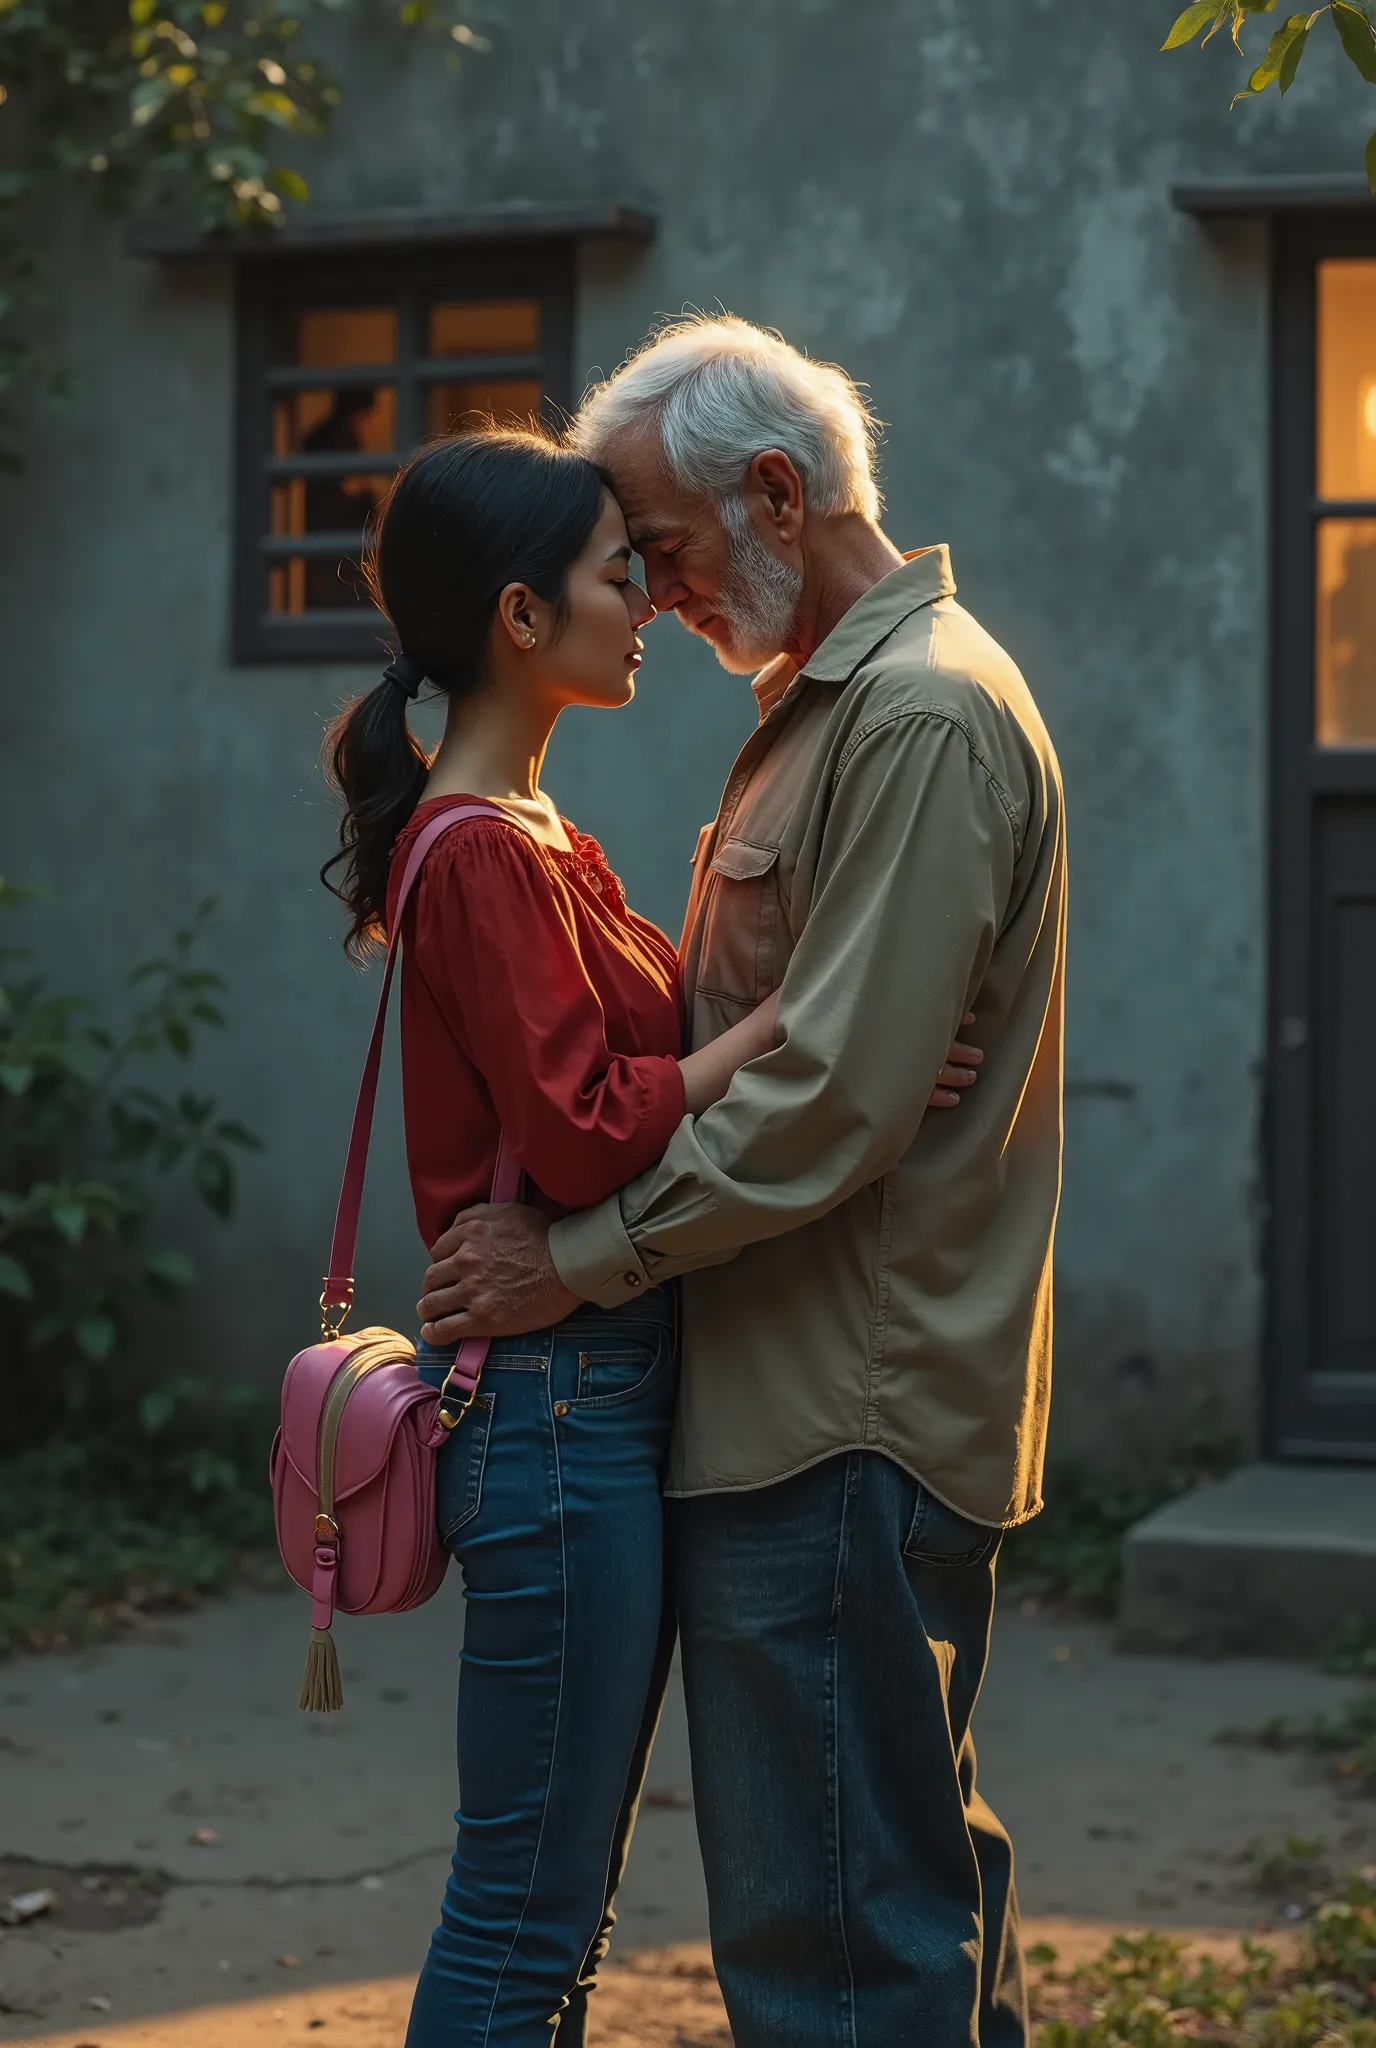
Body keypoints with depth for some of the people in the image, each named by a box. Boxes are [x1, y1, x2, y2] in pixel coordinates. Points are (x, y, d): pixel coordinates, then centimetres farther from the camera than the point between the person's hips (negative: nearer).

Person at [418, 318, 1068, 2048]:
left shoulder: (927, 719, -16)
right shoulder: (829, 701, 18)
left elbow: (834, 1096, -22)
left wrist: (583, 1259, -15)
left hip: (846, 1432, -11)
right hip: (835, 1405, 11)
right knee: (918, 1875, 19)